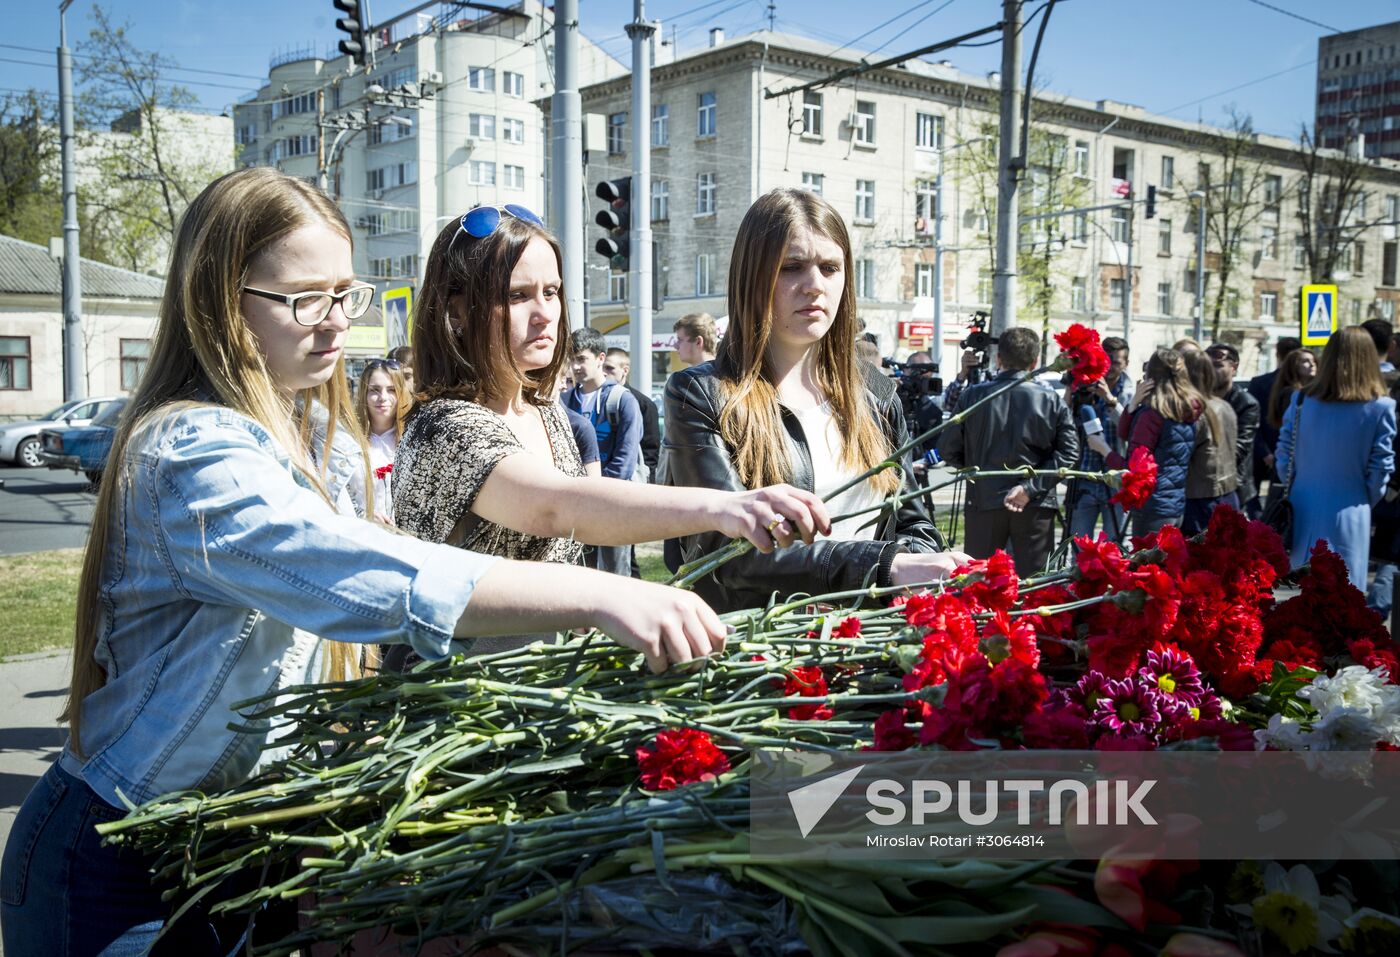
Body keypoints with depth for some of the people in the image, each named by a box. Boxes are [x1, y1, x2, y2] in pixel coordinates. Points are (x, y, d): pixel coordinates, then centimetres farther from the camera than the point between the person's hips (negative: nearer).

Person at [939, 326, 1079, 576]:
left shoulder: (973, 396, -4)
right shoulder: (1051, 401, -4)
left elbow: (947, 448, -1)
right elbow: (1067, 453, -9)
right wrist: (1030, 487, -12)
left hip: (984, 501, 0)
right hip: (1035, 506, 0)